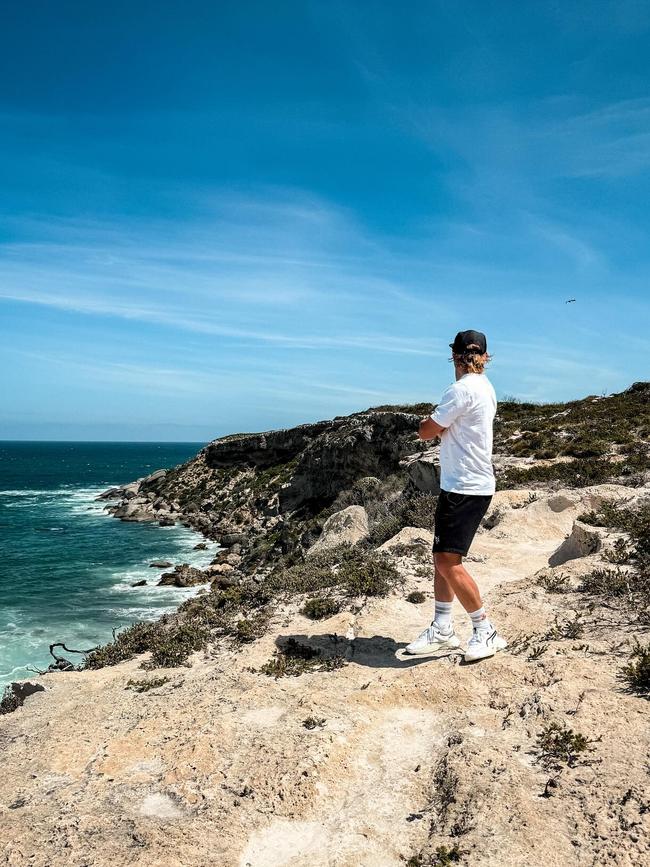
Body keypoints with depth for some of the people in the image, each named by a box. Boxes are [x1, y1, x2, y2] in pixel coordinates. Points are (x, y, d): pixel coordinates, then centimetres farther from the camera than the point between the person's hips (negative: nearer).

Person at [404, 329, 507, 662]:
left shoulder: (462, 390, -17)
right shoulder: (485, 388, 13)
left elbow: (426, 432, -10)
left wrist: (432, 421, 8)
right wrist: (442, 423, 4)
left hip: (465, 488, -10)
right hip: (474, 484, 10)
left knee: (448, 562, -9)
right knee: (441, 557, 14)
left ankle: (486, 632, 3)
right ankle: (442, 629, 22)